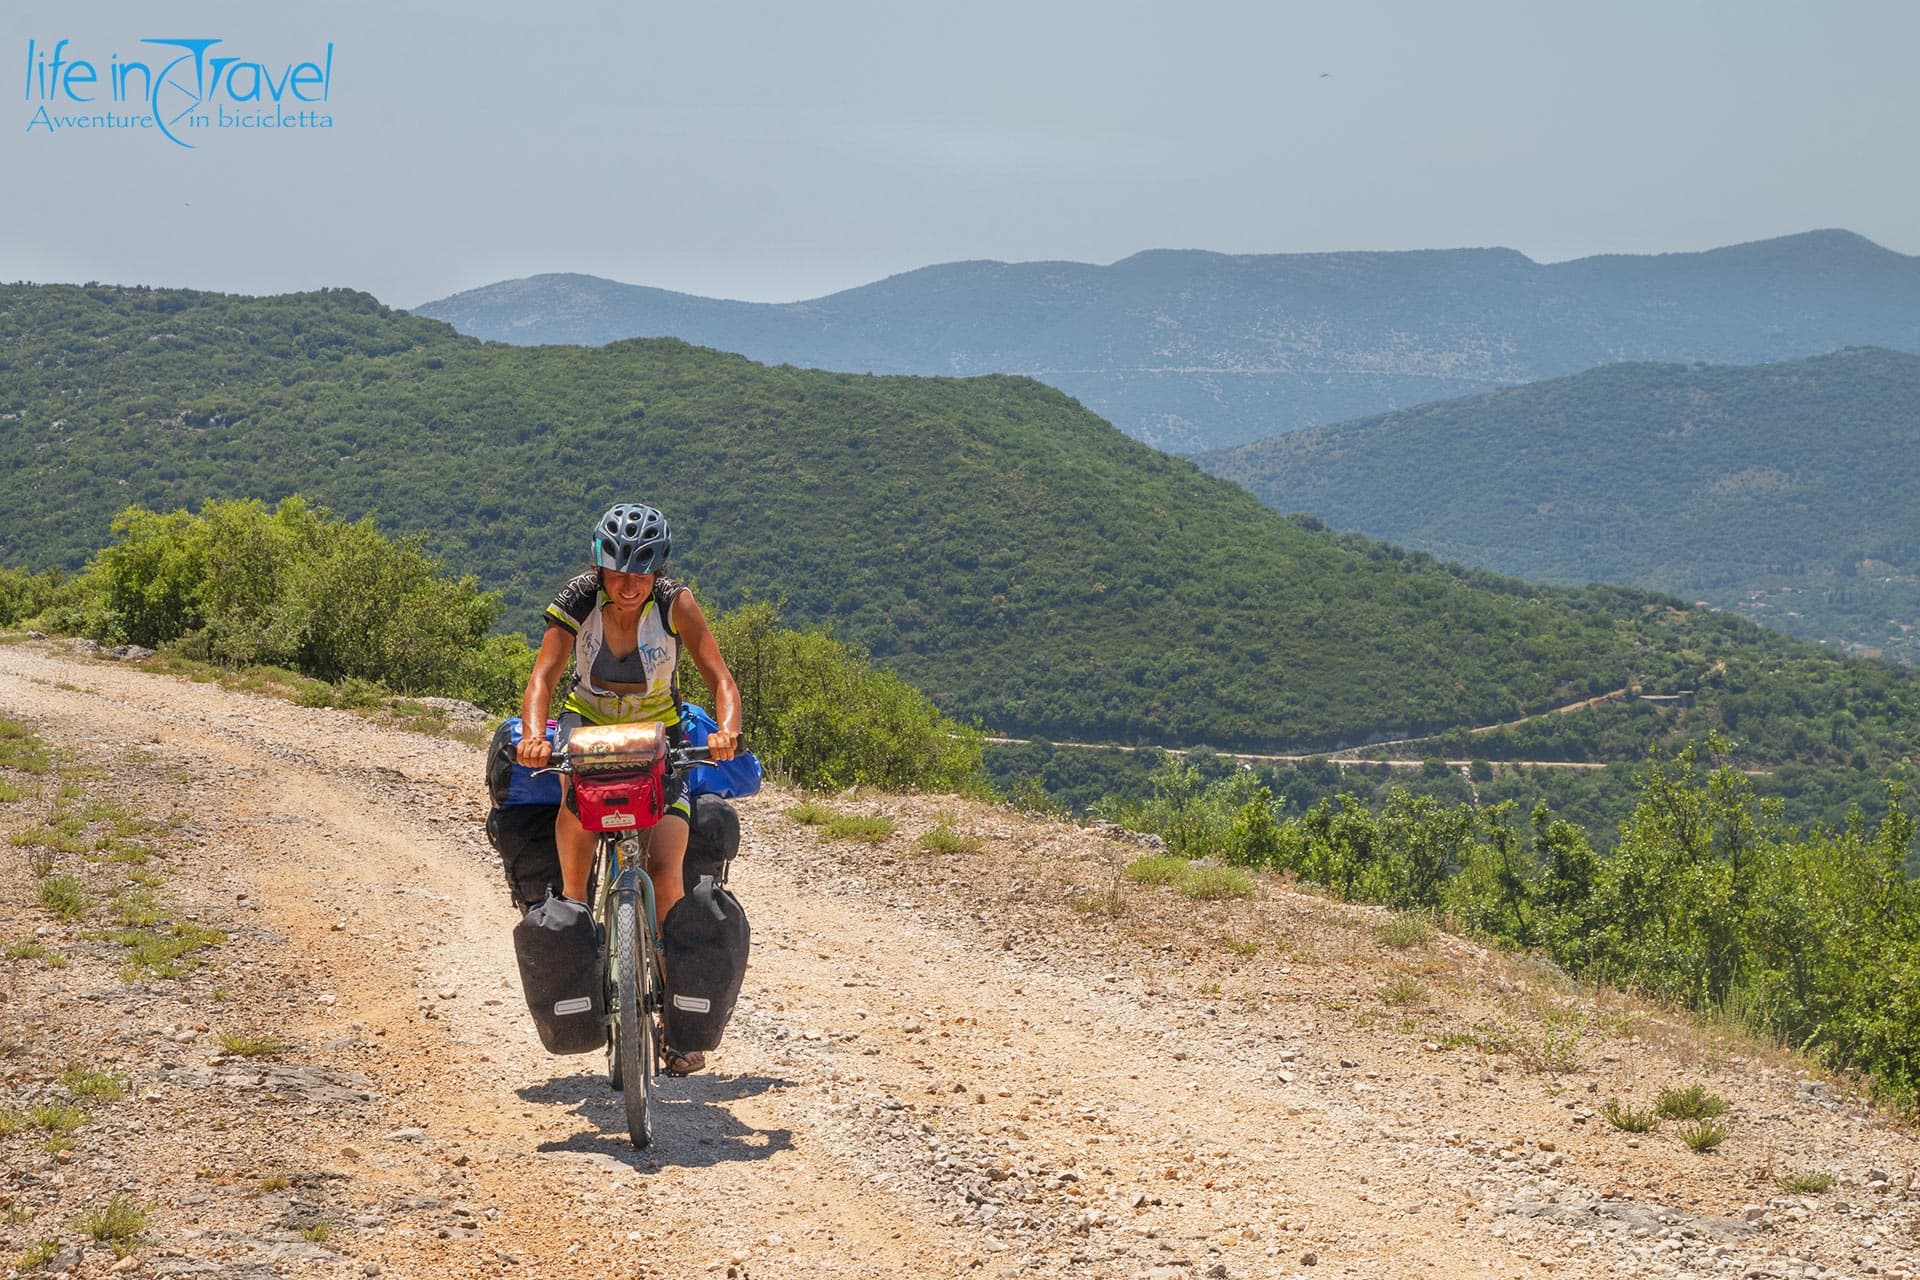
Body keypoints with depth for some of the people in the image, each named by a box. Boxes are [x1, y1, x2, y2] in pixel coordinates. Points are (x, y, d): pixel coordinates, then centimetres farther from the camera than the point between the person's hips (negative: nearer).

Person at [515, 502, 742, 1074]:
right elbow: (542, 678, -30)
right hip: (589, 721, 2)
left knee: (664, 867, -16)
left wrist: (726, 728, -45)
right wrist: (533, 734, -49)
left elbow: (720, 677, -25)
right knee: (575, 784, -30)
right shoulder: (576, 603, -20)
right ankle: (573, 900, -6)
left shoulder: (675, 604, -21)